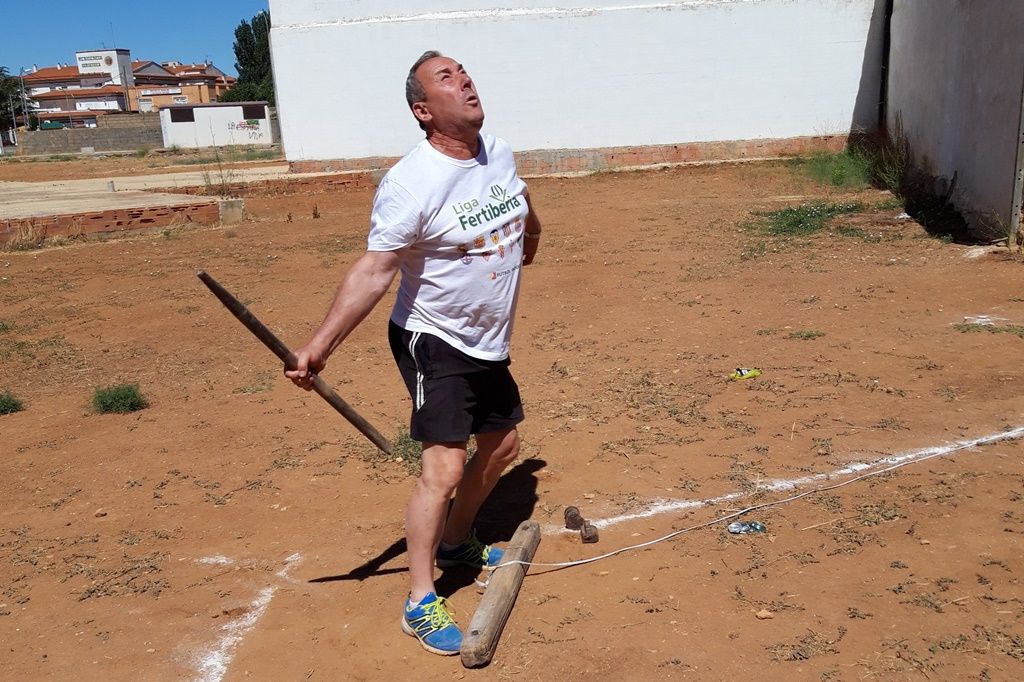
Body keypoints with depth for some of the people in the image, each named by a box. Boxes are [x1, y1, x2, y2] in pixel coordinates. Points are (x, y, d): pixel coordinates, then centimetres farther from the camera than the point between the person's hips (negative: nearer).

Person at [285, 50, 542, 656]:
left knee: (502, 447, 19)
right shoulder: (411, 183, -23)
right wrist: (320, 345, -34)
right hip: (434, 342, -8)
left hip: (490, 344, 8)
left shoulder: (499, 152, -1)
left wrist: (532, 234, 41)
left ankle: (455, 541, 42)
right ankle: (420, 604, 4)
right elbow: (374, 271, -27)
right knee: (445, 468, -13)